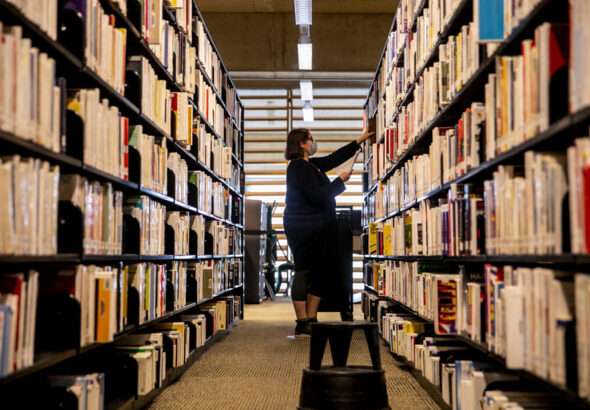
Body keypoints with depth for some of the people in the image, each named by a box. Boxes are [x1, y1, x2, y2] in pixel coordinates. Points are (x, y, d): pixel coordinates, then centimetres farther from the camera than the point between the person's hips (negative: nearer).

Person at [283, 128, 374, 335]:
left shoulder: (310, 165, 15)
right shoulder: (298, 167, -14)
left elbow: (334, 158, 23)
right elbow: (319, 195, -20)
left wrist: (359, 141, 24)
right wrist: (340, 180, -8)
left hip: (317, 229, 10)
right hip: (304, 230, -10)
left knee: (318, 272, 9)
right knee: (304, 272, -7)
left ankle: (311, 319, 12)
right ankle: (302, 323, -3)